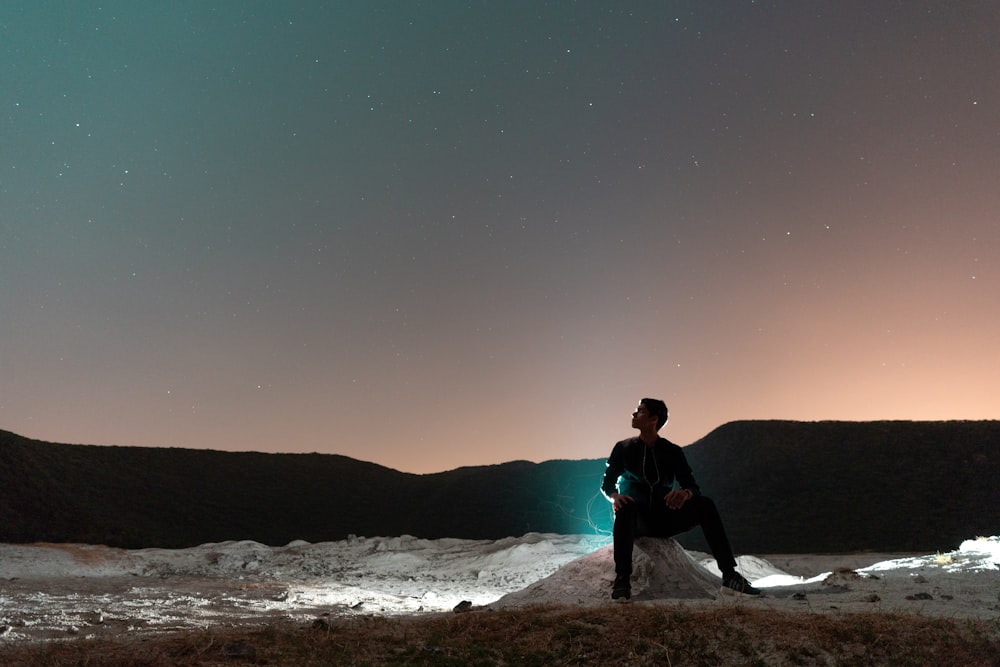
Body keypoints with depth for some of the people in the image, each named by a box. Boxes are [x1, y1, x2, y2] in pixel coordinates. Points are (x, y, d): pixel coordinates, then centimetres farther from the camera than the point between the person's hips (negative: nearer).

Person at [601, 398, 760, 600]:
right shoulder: (623, 448, 2)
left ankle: (729, 574, -23)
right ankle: (622, 579, -43)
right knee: (625, 508, -37)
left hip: (666, 518, 2)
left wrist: (685, 493, -27)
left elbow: (694, 487, -1)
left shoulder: (672, 452, 4)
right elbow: (607, 483, -1)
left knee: (705, 505, -21)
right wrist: (615, 496, -26)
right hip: (637, 520, -2)